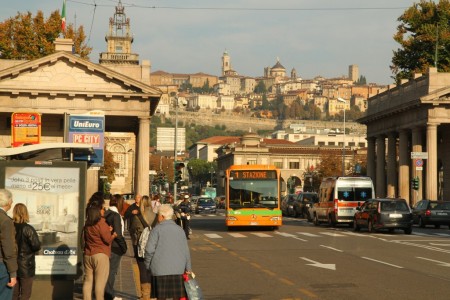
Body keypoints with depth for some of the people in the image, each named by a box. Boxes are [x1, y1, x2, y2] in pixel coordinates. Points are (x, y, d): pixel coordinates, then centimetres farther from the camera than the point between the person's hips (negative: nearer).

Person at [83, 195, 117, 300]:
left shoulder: (87, 224, 9)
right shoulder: (101, 222, -13)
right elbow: (108, 239, -14)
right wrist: (113, 235, 9)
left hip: (87, 255, 7)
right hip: (100, 255, -7)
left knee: (88, 281, 10)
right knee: (100, 282, -4)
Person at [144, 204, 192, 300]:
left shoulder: (157, 229, -6)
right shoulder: (179, 230, 8)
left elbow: (149, 249, -10)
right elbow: (186, 250, 10)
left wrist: (148, 265, 4)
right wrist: (188, 268, 18)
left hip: (160, 269, -3)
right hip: (178, 269, 4)